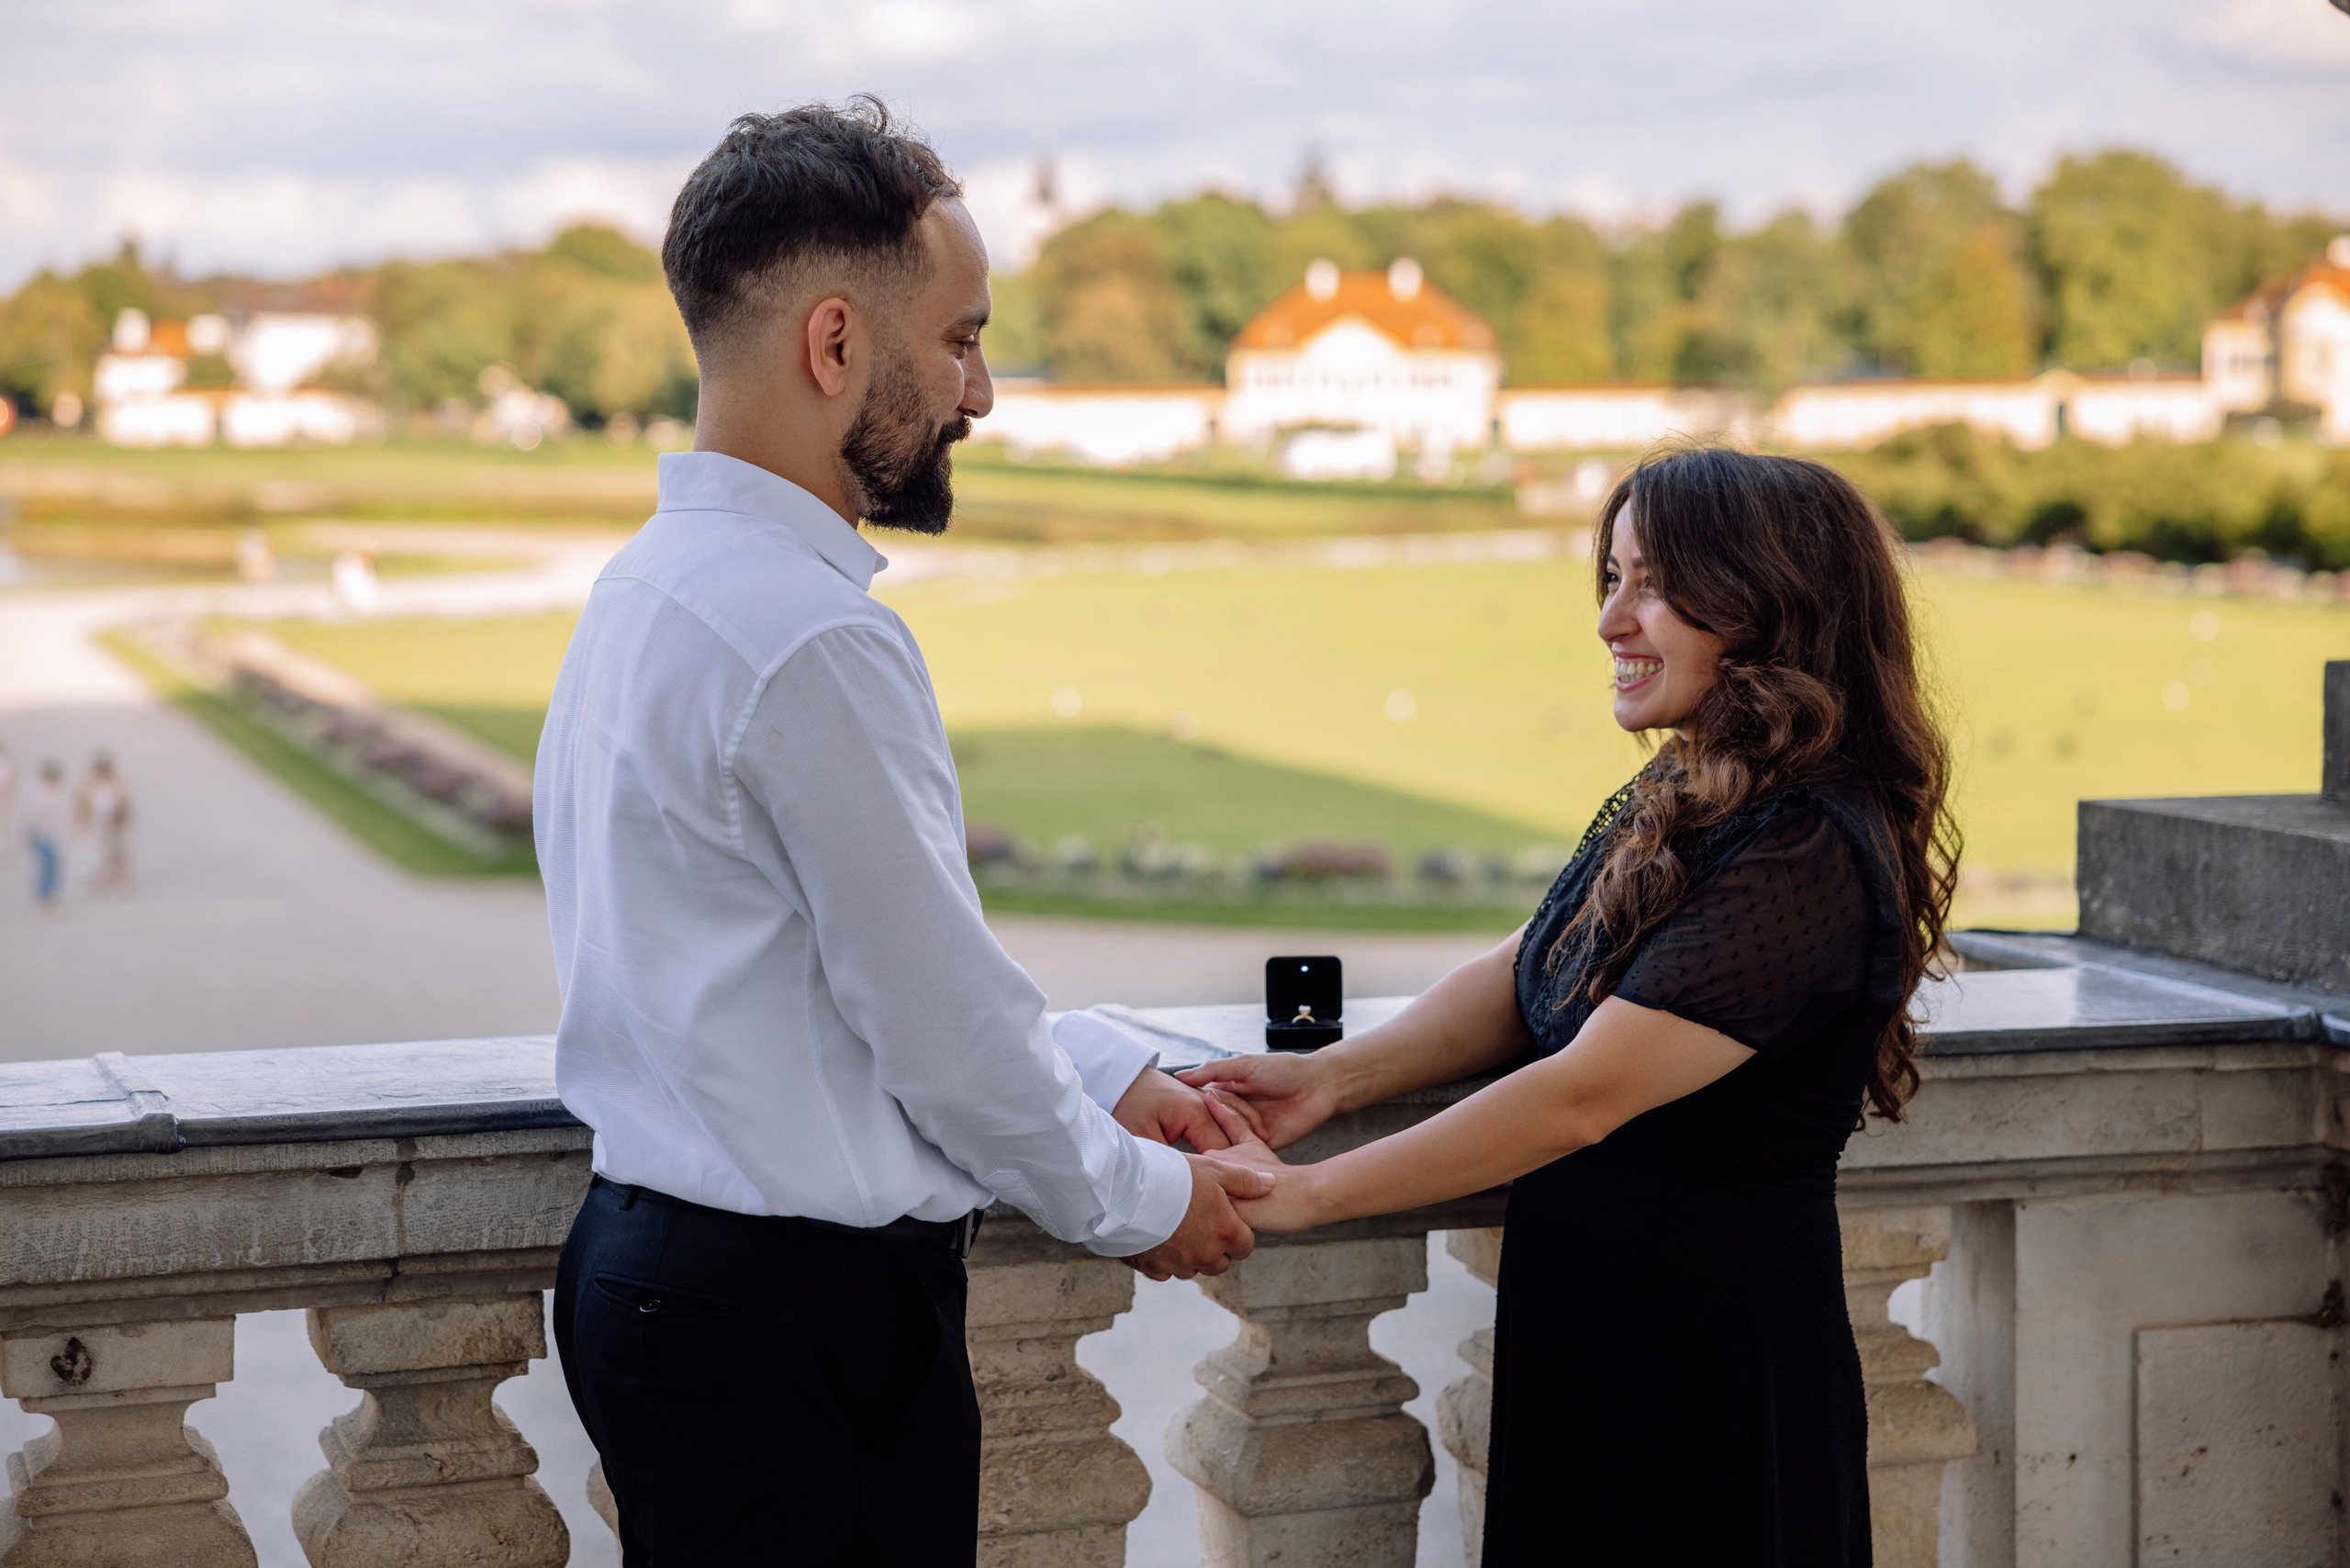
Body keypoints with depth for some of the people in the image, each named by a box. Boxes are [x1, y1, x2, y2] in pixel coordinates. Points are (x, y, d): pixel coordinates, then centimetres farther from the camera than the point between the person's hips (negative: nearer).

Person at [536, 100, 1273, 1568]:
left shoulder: (657, 588, 10)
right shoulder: (813, 643, -22)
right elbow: (940, 1021, -16)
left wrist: (1109, 1080, 15)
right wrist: (1140, 1197, 0)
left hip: (658, 1265, 10)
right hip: (800, 1318, -10)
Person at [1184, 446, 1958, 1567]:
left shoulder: (1807, 854, -22)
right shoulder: (1683, 805, 9)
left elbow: (1584, 1095, -26)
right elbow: (1519, 978, 9)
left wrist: (1300, 1194, -23)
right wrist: (1335, 1076, -8)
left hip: (1707, 1357, -9)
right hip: (1587, 1326, 9)